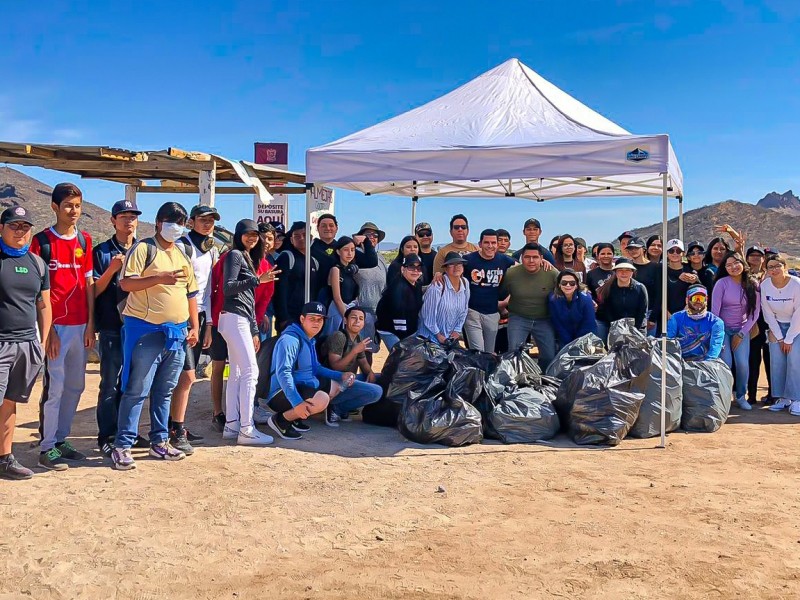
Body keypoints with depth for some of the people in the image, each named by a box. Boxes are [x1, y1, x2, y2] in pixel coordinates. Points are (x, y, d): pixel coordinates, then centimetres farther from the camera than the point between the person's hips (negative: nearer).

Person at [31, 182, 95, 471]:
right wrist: (47, 329, -12)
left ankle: (61, 439, 24)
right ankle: (47, 448, 7)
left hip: (81, 325, 5)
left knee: (76, 385, 11)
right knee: (55, 387, -2)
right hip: (55, 325, -5)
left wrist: (90, 324, 6)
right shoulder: (42, 241, -4)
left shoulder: (85, 240, 10)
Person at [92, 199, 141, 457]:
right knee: (110, 384, -1)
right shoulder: (102, 252, 1)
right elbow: (94, 290, -3)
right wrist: (112, 269, -16)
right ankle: (106, 436, 6)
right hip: (112, 327, -4)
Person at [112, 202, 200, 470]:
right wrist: (159, 278, -24)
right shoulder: (143, 249, -4)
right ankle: (122, 446, 2)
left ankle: (159, 441, 22)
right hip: (146, 330, -6)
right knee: (137, 390, -5)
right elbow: (126, 283, -14)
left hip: (177, 332, 6)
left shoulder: (183, 255, 17)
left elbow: (190, 293, 19)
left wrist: (194, 327, 12)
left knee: (165, 391, 13)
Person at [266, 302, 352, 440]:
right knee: (322, 399, -31)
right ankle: (280, 420, -13)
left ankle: (297, 417, 9)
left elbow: (315, 368, 25)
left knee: (335, 385, 18)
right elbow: (283, 373, -29)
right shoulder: (290, 339, -19)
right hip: (282, 395, -11)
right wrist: (297, 402, -37)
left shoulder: (310, 340, 14)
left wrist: (341, 376, 13)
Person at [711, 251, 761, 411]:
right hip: (723, 328, -2)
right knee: (726, 363, -15)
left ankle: (741, 396, 11)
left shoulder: (753, 284, -1)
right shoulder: (722, 283, -9)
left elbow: (755, 312, 0)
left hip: (742, 330, 2)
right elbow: (715, 310, -8)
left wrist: (741, 334, -4)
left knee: (743, 363, -11)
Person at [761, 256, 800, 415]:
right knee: (777, 362, -4)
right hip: (777, 326, 3)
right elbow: (768, 314, -6)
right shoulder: (764, 286, -12)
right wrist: (779, 337, -7)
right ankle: (783, 398, 4)